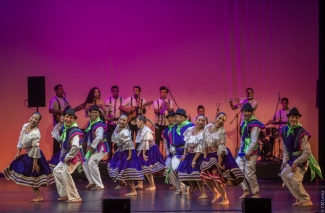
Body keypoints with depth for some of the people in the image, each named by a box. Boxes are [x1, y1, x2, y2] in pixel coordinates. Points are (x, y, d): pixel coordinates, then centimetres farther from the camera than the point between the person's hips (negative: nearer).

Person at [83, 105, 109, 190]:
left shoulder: (99, 125, -23)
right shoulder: (90, 123, 7)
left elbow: (99, 137, -38)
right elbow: (89, 135, 17)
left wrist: (92, 147, -27)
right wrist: (88, 146, 4)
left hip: (101, 147, -10)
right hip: (94, 147, 10)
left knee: (91, 163, -22)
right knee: (85, 163, 9)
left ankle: (100, 185, -14)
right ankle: (92, 182, 19)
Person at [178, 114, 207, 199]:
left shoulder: (203, 133, -18)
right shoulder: (189, 130, 1)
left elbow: (200, 149, -20)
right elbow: (186, 143, 10)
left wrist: (194, 160, -22)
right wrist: (184, 155, 5)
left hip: (198, 155, -7)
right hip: (189, 154, 7)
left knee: (195, 172, -15)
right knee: (184, 171, 6)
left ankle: (203, 193, -6)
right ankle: (193, 185, 33)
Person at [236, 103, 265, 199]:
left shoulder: (254, 124, -13)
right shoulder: (244, 122, 13)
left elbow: (254, 141, -17)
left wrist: (248, 153, -17)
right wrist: (241, 150, 13)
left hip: (251, 152, -8)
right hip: (243, 151, 8)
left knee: (249, 173, -4)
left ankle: (256, 193, 11)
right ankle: (246, 190, 18)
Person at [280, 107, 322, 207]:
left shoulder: (302, 133, -21)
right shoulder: (285, 131, -2)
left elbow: (307, 153, -19)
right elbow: (285, 149, 7)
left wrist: (296, 163, -20)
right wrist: (285, 161, -4)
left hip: (302, 159, -7)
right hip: (292, 158, 7)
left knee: (294, 178, -17)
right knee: (284, 174, 1)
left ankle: (306, 200, 0)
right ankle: (299, 198, 10)